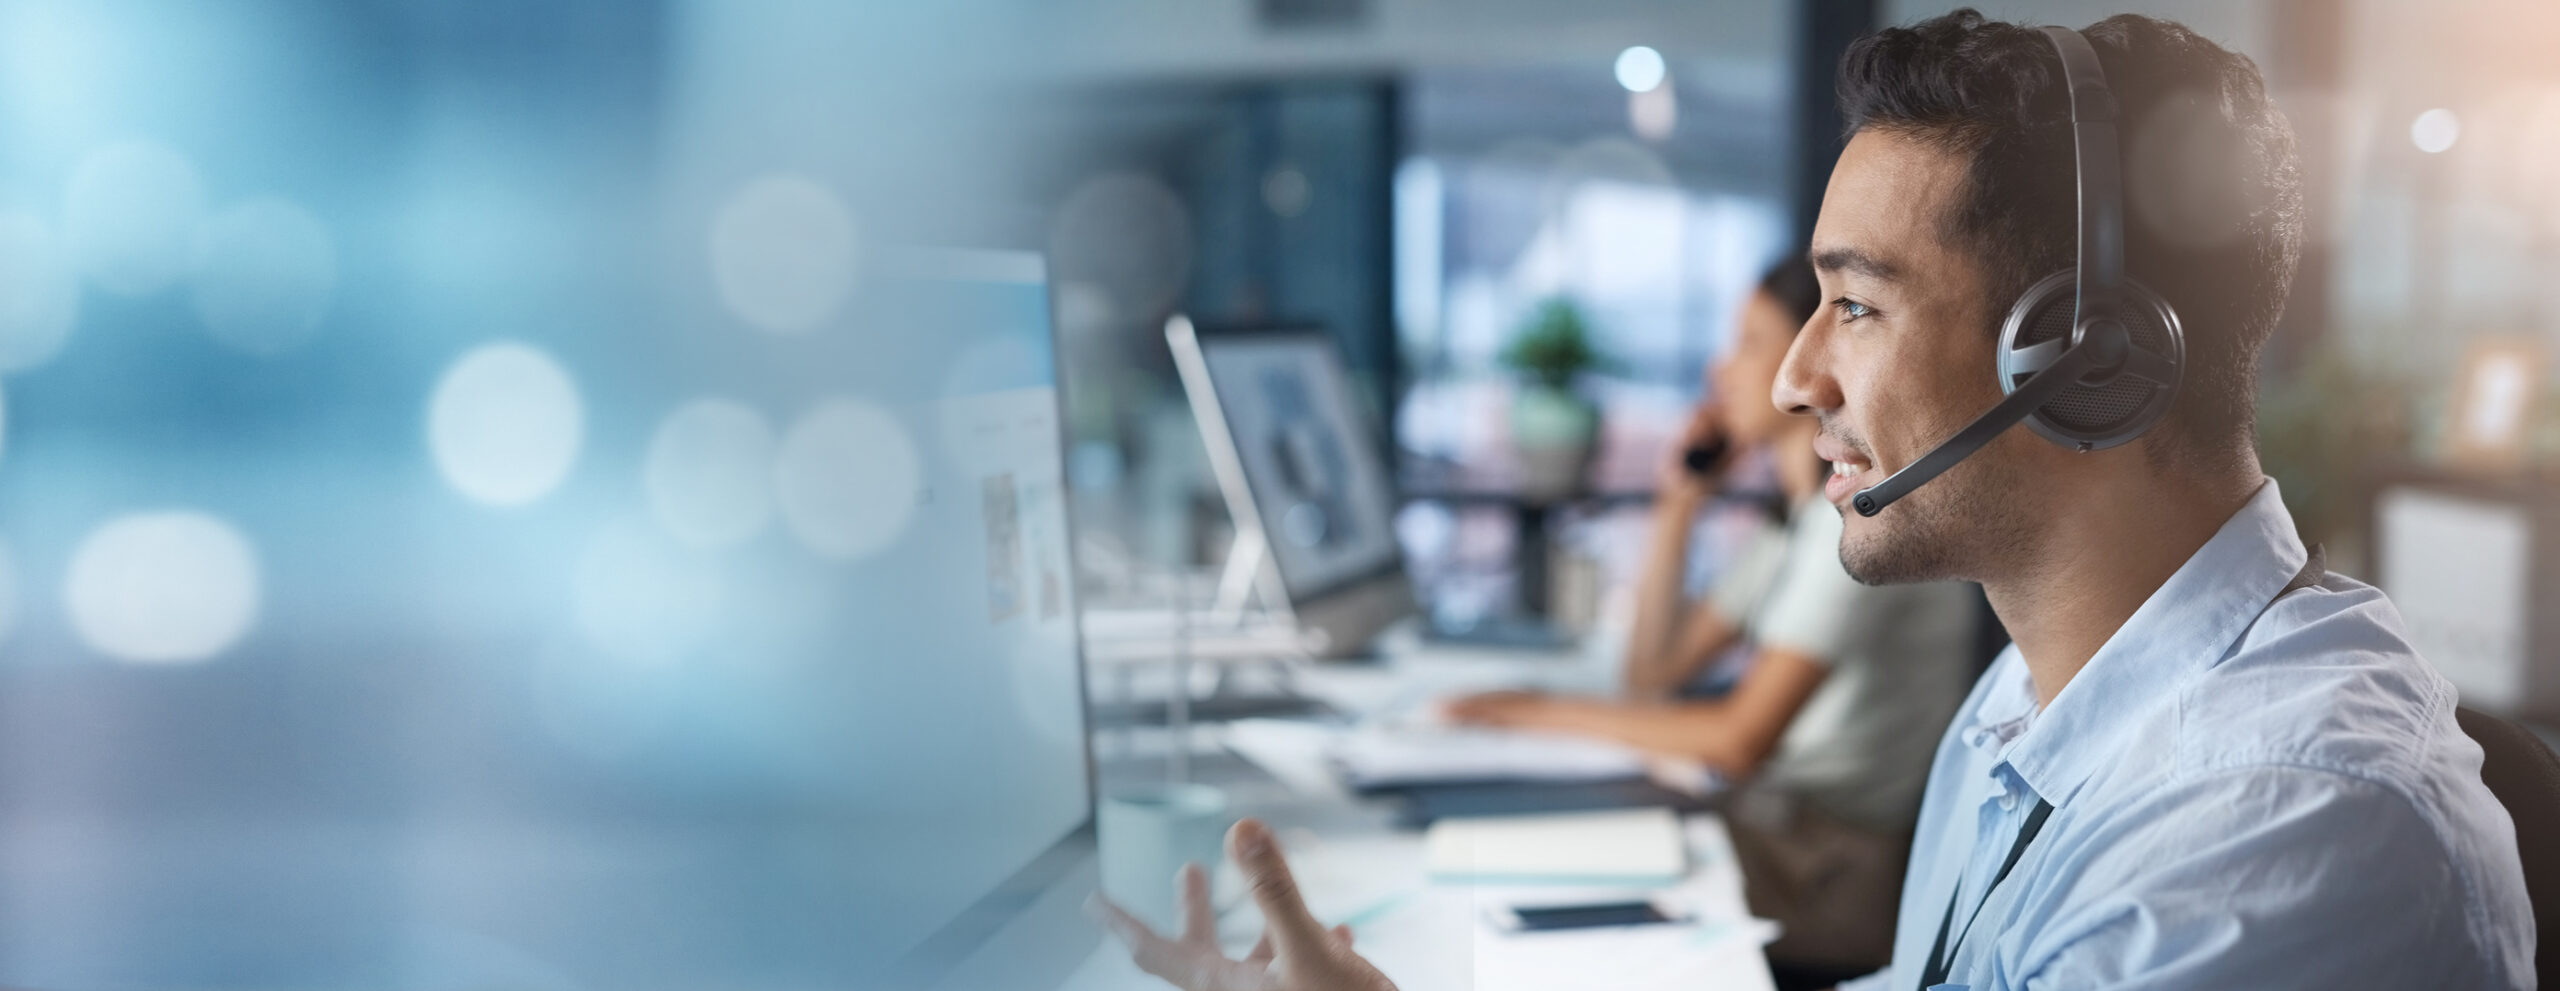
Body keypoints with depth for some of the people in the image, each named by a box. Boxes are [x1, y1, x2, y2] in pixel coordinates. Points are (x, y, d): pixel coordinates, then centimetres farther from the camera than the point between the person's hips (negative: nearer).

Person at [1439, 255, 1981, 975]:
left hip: (1835, 877, -9)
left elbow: (1741, 738, -24)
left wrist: (1554, 713, -15)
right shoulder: (1808, 516, 16)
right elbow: (1656, 670, 19)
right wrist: (1679, 506, 10)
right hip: (1775, 829, 9)